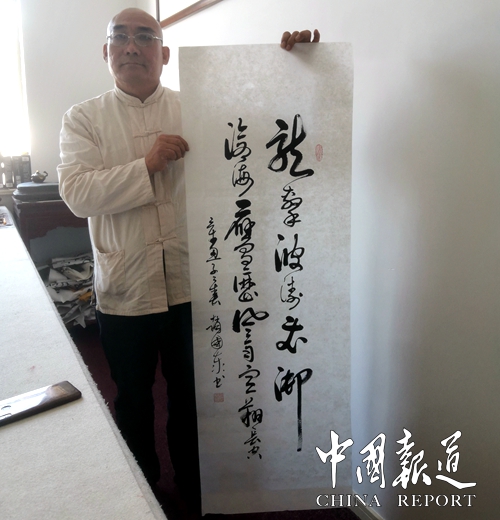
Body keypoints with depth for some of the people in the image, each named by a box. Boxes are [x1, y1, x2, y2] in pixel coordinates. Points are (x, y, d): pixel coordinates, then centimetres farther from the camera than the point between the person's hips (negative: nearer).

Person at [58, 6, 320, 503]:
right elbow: (76, 193, -13)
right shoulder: (83, 118, 1)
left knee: (191, 392, 18)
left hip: (191, 286, 1)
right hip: (123, 293, 0)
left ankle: (192, 481, 45)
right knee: (132, 397, 19)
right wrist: (147, 165, -22)